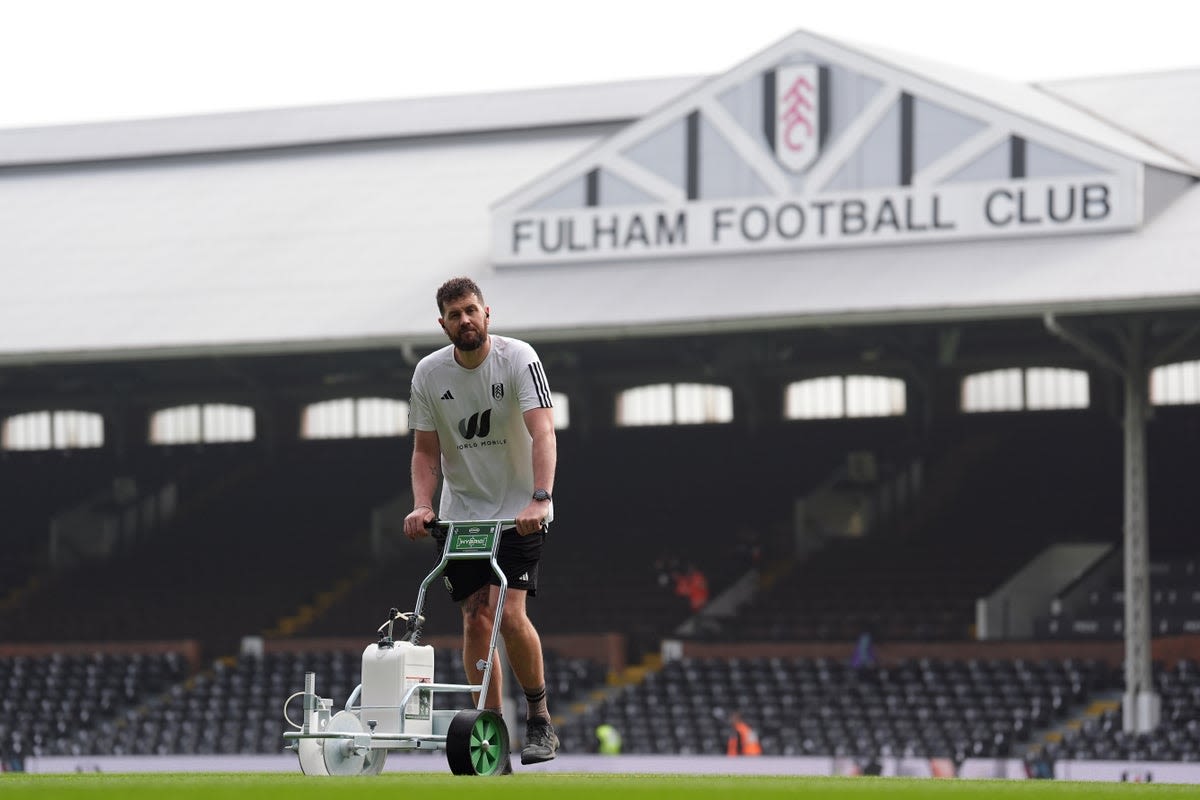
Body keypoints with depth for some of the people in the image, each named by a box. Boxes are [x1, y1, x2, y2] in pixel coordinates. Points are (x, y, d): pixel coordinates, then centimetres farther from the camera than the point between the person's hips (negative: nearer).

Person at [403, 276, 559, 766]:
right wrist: (422, 505, -12)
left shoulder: (518, 359, -13)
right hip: (461, 513, 4)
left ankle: (540, 721, 0)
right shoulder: (429, 373, -1)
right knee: (476, 617, -4)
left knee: (508, 612, -16)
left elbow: (543, 432, -23)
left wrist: (540, 499, -36)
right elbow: (426, 450, 5)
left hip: (520, 512, -4)